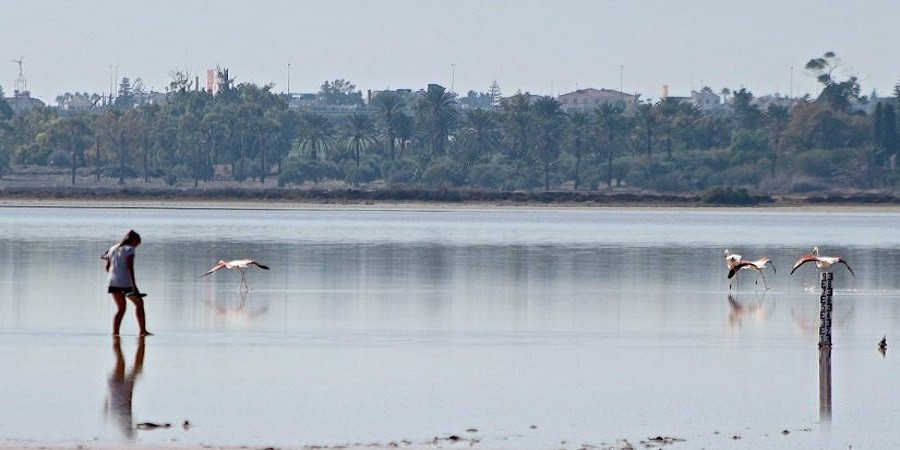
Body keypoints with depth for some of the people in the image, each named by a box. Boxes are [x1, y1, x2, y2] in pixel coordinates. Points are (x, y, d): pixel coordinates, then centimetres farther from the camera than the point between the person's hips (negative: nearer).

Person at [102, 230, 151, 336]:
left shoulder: (113, 249, 15)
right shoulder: (129, 249, -5)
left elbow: (107, 267, 17)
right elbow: (130, 267, -15)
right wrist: (134, 285, -19)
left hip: (113, 282, 6)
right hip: (126, 282, -6)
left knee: (121, 308, 13)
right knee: (139, 303, 12)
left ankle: (115, 331, -2)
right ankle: (143, 330, 9)